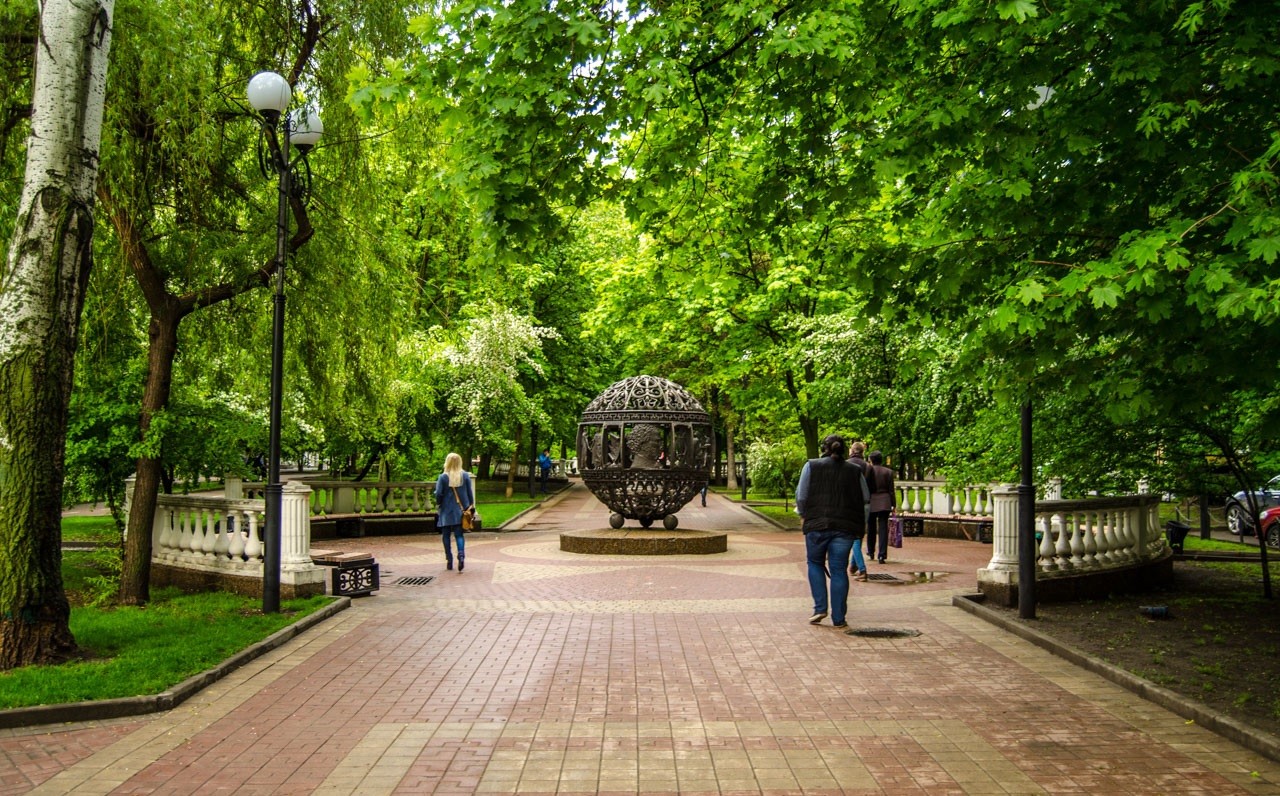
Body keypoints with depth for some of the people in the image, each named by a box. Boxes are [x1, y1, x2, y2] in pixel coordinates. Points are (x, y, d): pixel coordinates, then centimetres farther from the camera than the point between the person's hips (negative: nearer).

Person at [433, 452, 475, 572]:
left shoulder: (443, 477, -9)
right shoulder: (465, 475, -1)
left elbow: (438, 494, -9)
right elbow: (470, 492, 3)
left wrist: (438, 506, 7)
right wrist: (471, 506, 12)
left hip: (446, 511, -2)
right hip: (460, 510, 2)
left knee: (446, 535, 10)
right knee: (459, 534, 5)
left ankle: (449, 560, 10)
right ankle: (461, 555, -18)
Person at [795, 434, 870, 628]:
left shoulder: (811, 466, 2)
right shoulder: (855, 471, 9)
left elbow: (801, 496, 2)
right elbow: (865, 501, 12)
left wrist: (804, 514, 17)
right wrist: (861, 527, 22)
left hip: (817, 525, -1)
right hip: (845, 527, 1)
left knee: (815, 563, 17)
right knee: (839, 570, 6)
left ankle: (820, 608, 6)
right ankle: (838, 618, 8)